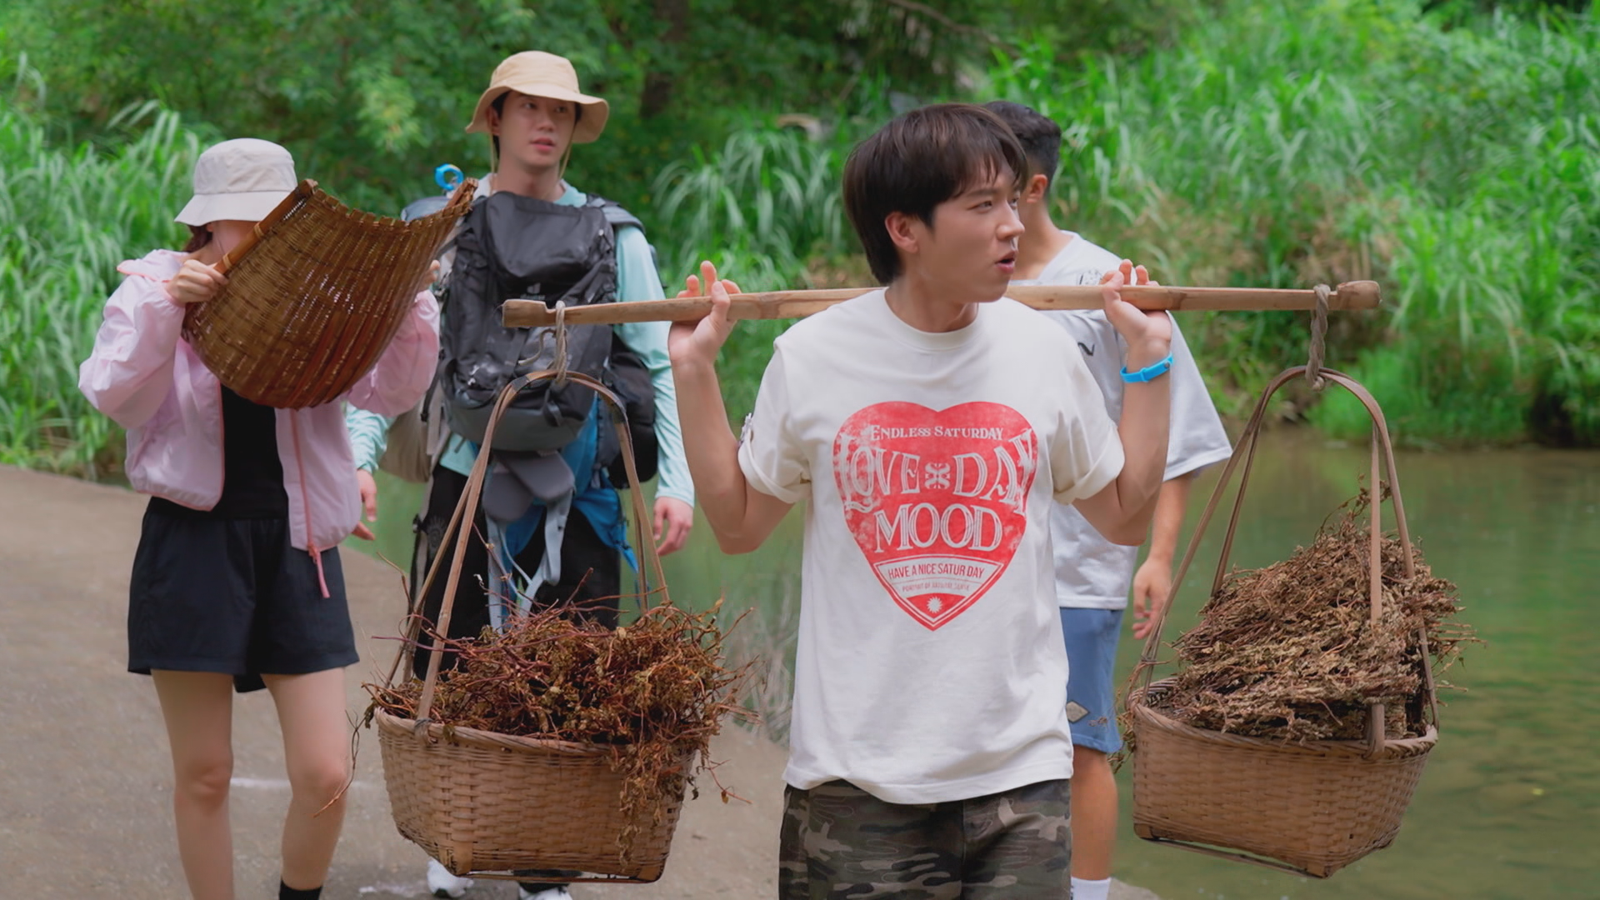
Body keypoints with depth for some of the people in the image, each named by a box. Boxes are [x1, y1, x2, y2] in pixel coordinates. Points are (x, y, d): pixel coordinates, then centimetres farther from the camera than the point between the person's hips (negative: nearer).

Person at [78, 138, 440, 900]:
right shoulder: (154, 289, 1)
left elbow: (389, 394, 0)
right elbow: (116, 398, -11)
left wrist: (410, 311, -16)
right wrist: (168, 309, -23)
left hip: (294, 546, 2)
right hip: (194, 545, -2)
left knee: (325, 777, -4)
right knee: (203, 775, 5)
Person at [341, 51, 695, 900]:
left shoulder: (614, 239, 5)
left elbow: (660, 368, 4)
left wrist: (675, 480, -7)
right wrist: (358, 457, -7)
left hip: (577, 489, 0)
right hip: (467, 478, 0)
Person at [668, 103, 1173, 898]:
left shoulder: (1043, 350, 1)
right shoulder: (812, 356, -4)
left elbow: (1125, 517, 12)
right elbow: (739, 525, 7)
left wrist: (1149, 362, 8)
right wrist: (694, 370, 1)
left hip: (1019, 767, 2)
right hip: (856, 772, -1)